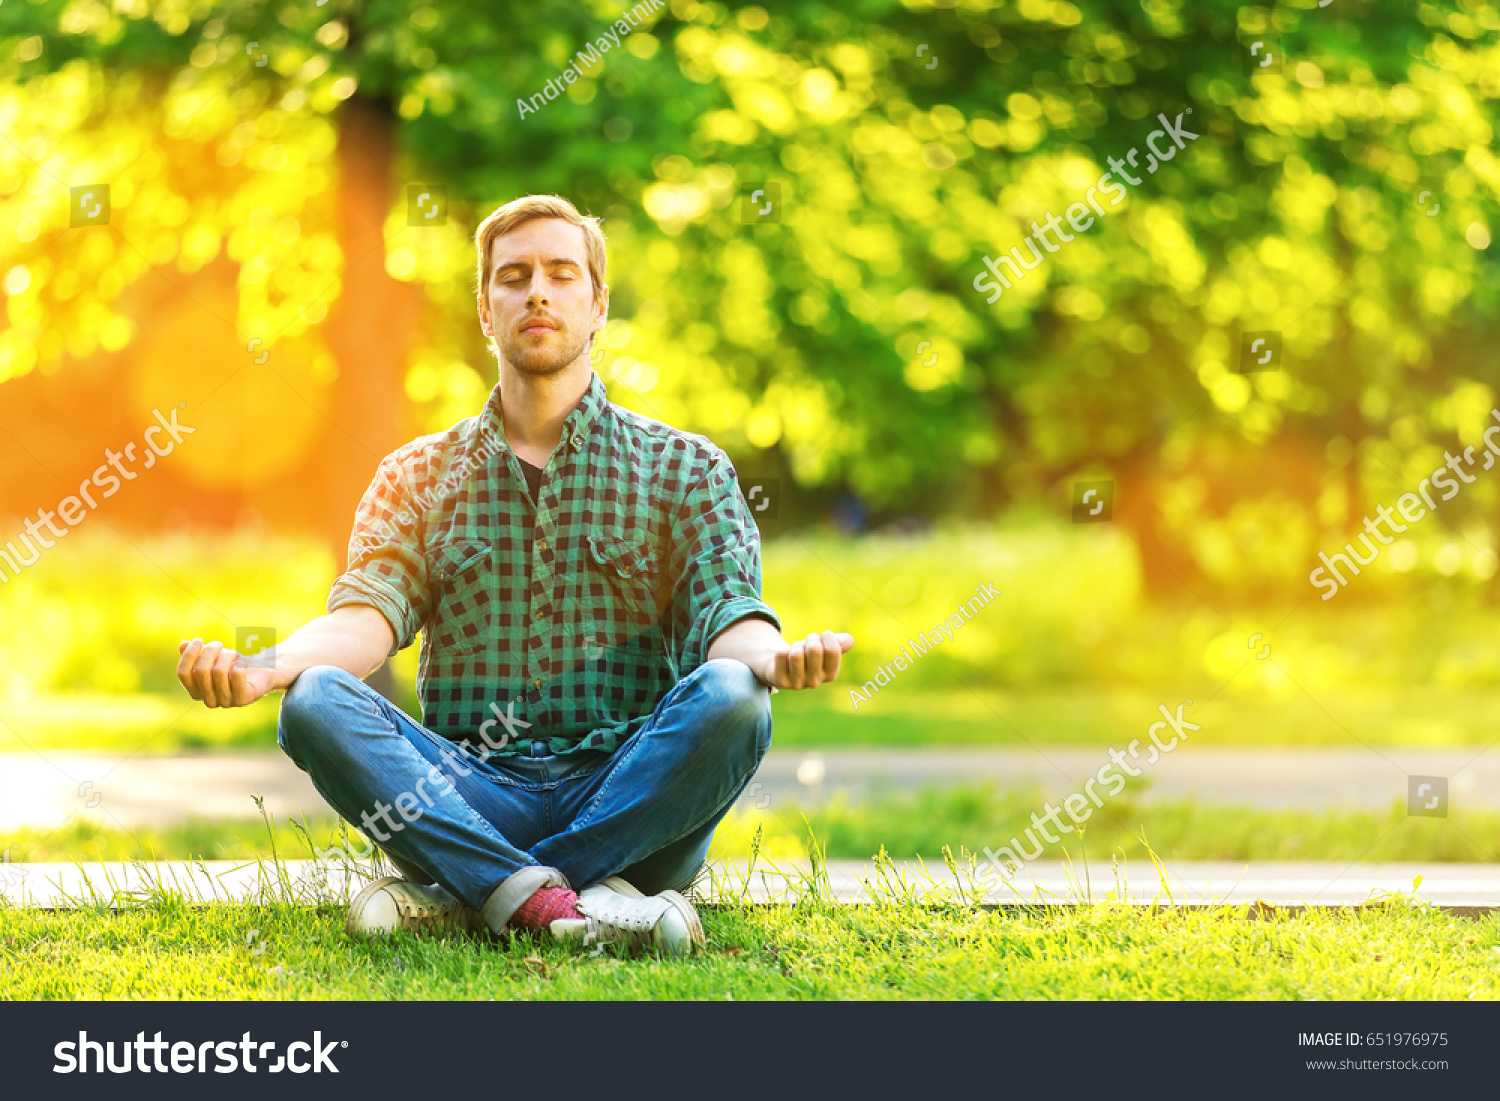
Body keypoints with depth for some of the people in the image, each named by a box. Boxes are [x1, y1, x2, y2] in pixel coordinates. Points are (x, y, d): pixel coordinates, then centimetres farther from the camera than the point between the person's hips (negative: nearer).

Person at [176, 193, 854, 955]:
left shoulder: (683, 468, 13)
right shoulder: (419, 477, 16)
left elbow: (727, 613, -1)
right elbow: (366, 617, 1)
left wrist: (772, 657, -28)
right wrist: (264, 669, -23)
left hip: (628, 797, -1)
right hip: (472, 795, 1)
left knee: (729, 699, -31)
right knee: (316, 704, -25)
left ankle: (455, 893, -28)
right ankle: (555, 902, -38)